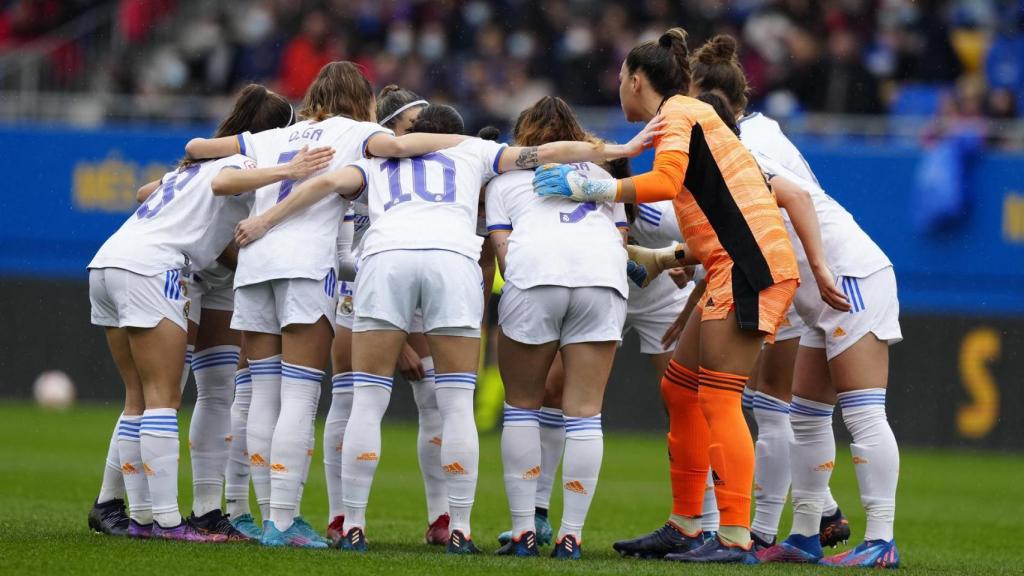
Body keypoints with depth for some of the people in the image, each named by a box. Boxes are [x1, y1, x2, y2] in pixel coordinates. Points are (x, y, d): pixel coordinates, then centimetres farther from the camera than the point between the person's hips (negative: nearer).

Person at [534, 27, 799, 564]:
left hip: (749, 266, -10)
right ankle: (684, 527, 14)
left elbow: (664, 181, -22)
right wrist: (660, 260, 23)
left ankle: (735, 537, -17)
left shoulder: (677, 111, -3)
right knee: (680, 388, 12)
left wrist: (591, 189, -14)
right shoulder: (690, 117, 24)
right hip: (733, 266, 10)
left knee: (717, 397, -13)